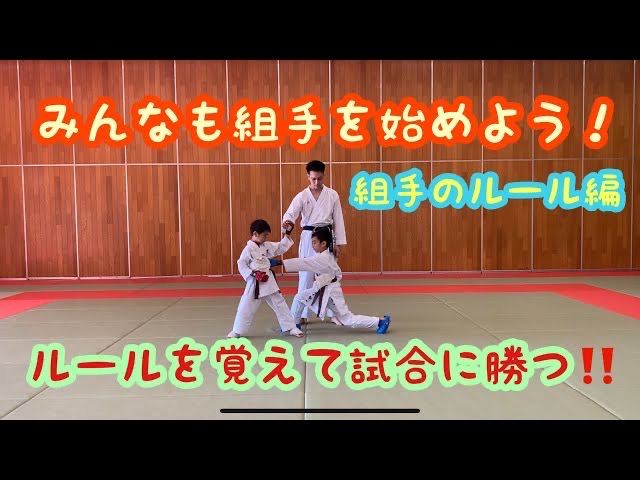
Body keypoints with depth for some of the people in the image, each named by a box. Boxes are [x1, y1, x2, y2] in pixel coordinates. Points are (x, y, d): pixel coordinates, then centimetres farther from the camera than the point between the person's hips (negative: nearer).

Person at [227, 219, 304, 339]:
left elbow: (282, 247, 12)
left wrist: (287, 233, 4)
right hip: (254, 283, -5)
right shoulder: (248, 249, -12)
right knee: (246, 307, 1)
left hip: (269, 281, 5)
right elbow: (241, 264, -10)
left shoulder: (267, 246, 5)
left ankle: (291, 328, 15)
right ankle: (237, 331, 16)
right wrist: (252, 274, -19)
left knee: (280, 304, 7)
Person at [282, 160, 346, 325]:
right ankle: (302, 314, 15)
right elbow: (290, 213, -14)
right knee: (305, 276, 4)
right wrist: (288, 222, -39)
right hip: (308, 238, 0)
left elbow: (338, 220, 2)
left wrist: (340, 243, -1)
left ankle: (334, 312, 18)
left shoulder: (332, 195, 1)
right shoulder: (301, 196, -1)